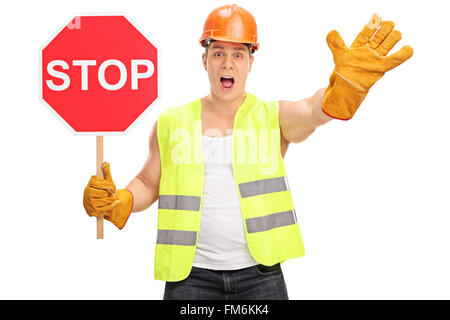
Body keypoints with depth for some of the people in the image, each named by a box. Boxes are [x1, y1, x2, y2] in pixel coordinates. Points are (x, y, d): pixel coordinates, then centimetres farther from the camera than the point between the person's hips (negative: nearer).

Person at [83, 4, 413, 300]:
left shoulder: (275, 117, 2)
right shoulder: (171, 124, 7)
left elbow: (317, 109, -19)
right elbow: (148, 184, 17)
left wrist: (349, 80, -42)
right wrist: (117, 202, -5)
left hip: (259, 274, -1)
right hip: (192, 275, 1)